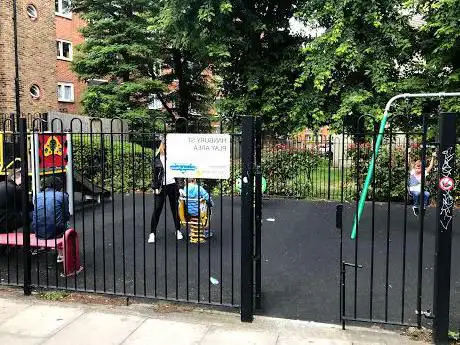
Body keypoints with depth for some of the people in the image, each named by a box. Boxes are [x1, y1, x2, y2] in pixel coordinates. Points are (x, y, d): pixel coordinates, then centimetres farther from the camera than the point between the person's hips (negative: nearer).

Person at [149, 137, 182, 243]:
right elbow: (154, 174, 4)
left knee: (175, 208, 10)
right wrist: (155, 187, -3)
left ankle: (178, 230, 23)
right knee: (157, 209, 0)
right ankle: (152, 233, 9)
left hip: (172, 185, 1)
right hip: (161, 186, -1)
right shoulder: (156, 159, 0)